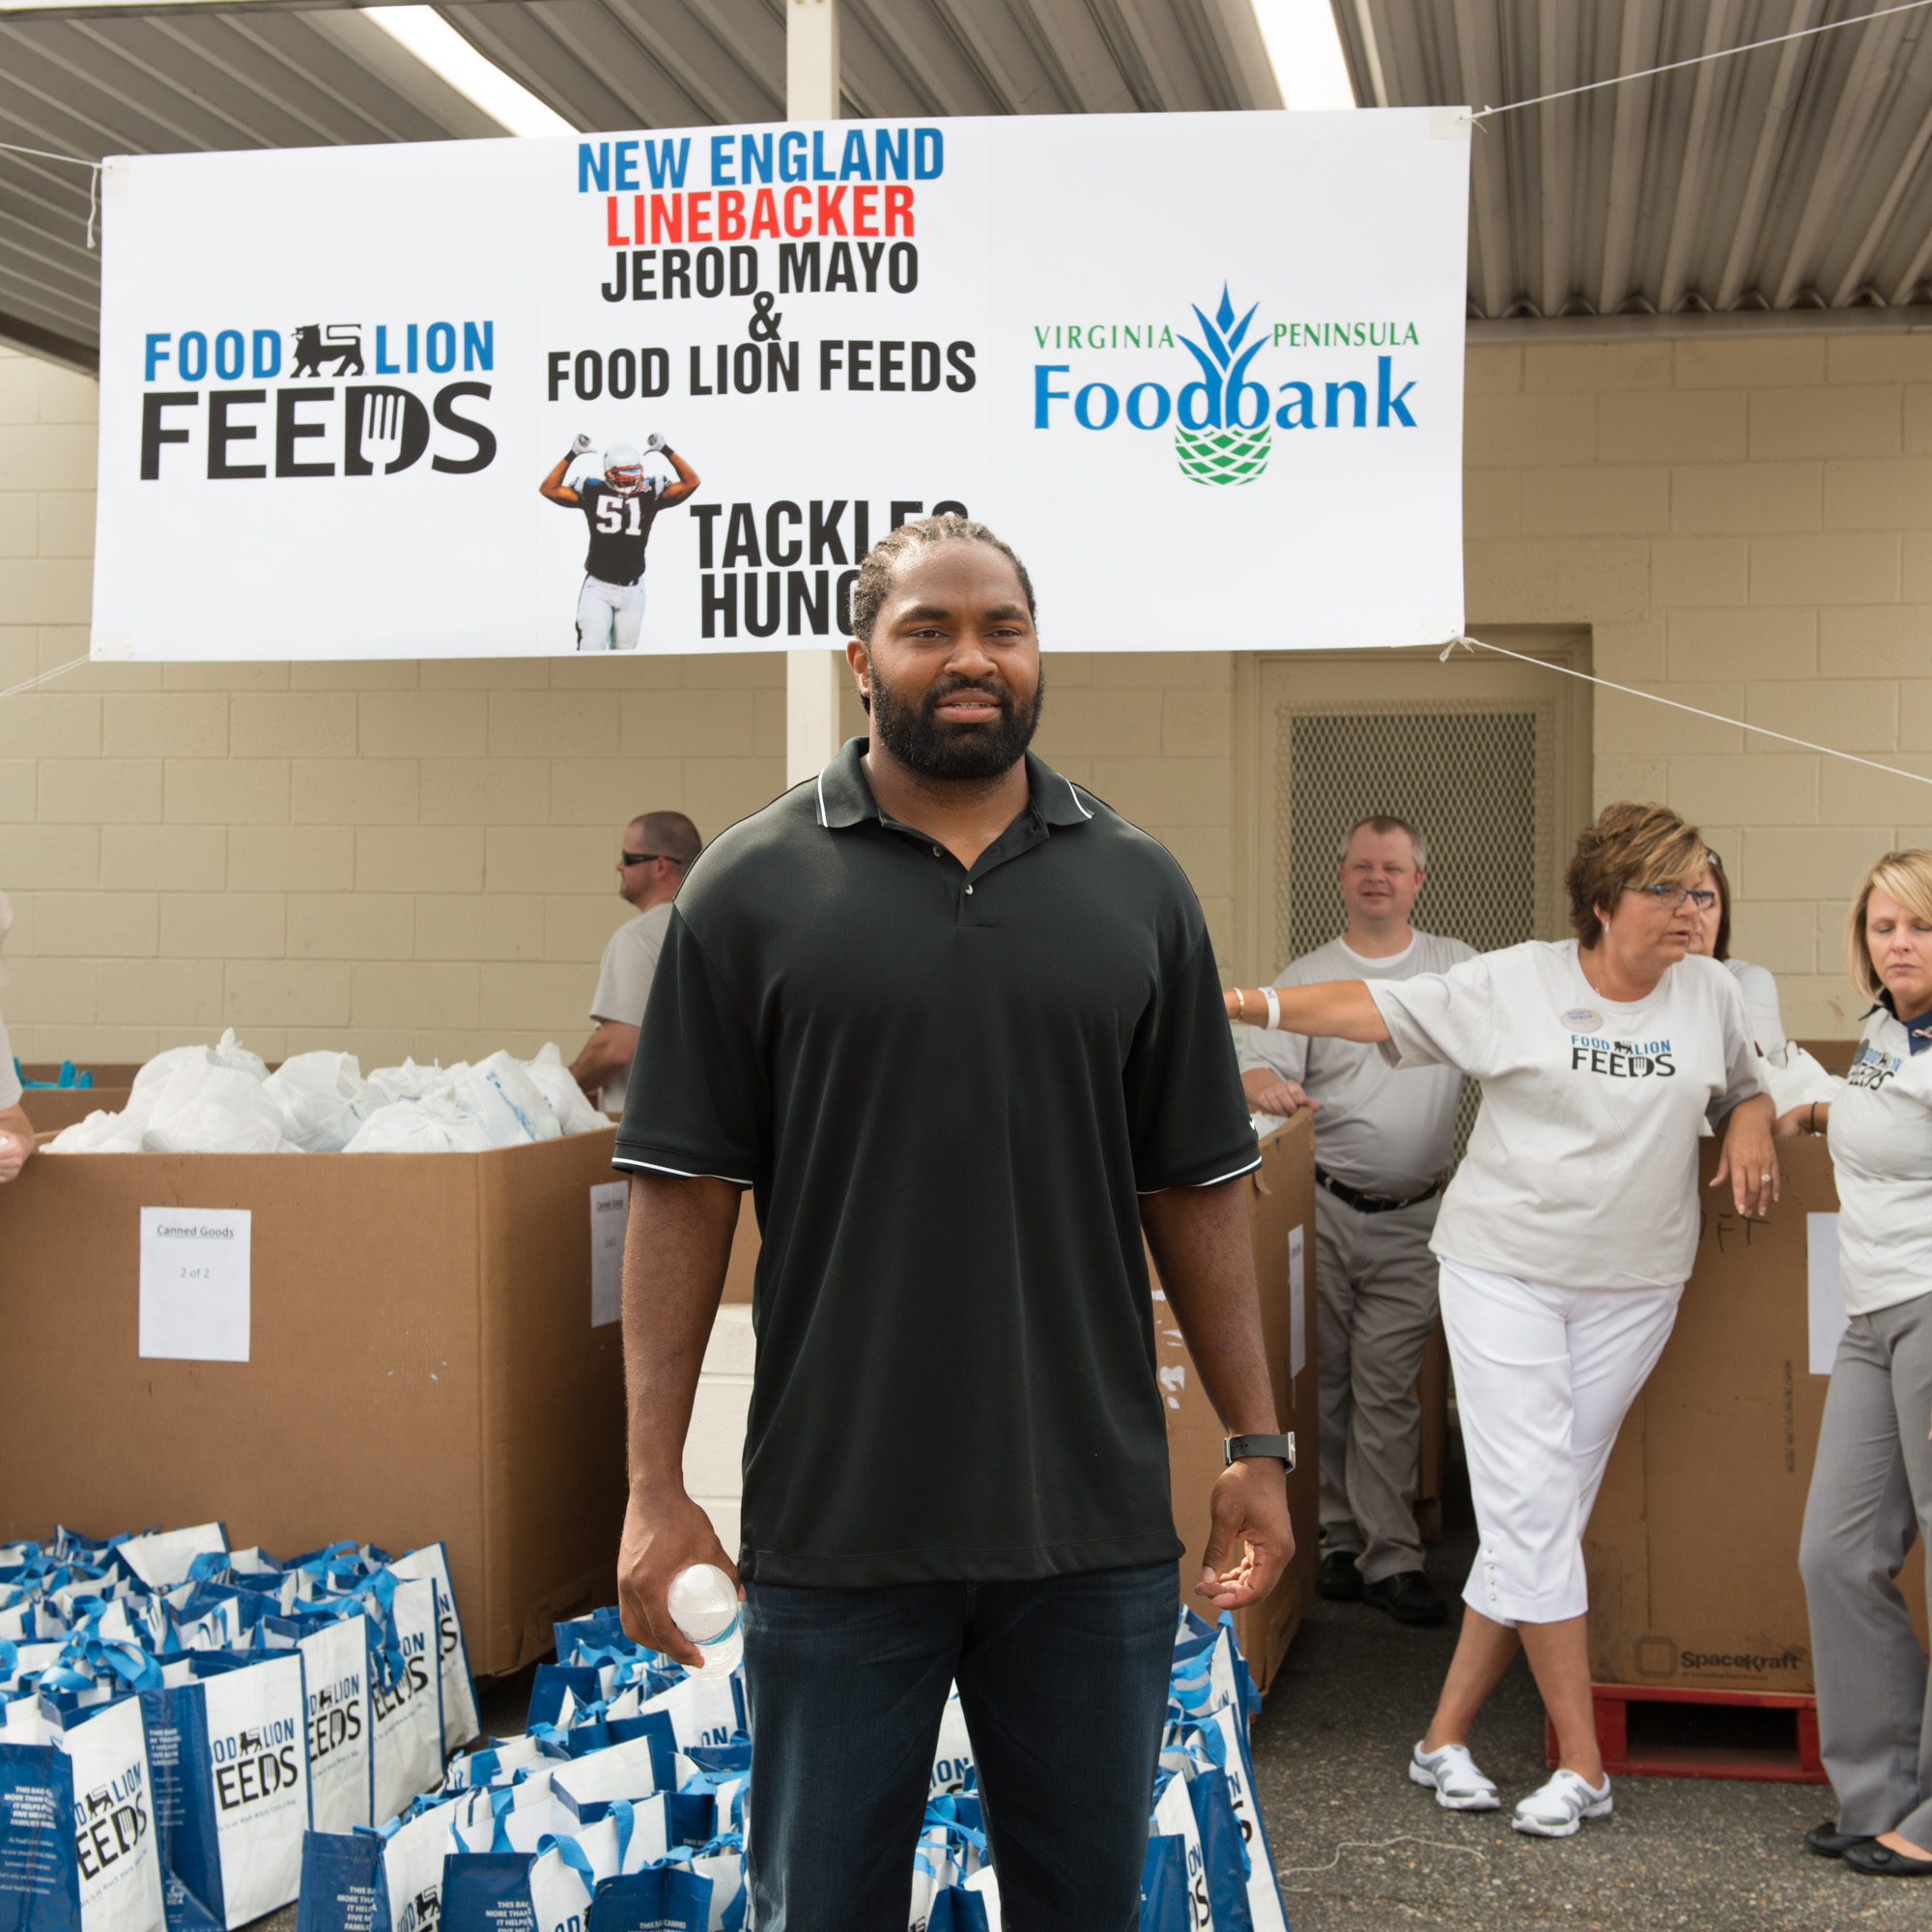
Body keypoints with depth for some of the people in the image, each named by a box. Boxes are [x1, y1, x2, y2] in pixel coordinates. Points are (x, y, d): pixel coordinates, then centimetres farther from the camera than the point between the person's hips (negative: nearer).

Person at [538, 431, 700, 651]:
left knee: (623, 653, 10)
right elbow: (549, 489, -2)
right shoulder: (593, 492, 0)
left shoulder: (649, 493, 2)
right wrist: (572, 456, -8)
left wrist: (666, 451, -9)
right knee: (590, 651, -13)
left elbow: (690, 482, -4)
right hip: (598, 588, -2)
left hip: (632, 591, 2)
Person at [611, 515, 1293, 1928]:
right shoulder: (751, 889, -1)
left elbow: (1199, 1188, 8)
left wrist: (1258, 1445, 4)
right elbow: (683, 1194, -2)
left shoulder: (1140, 889, 6)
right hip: (835, 1529, -2)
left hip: (1094, 1527, 2)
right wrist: (656, 1485, -6)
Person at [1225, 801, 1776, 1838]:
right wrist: (1239, 1002, -13)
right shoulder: (1517, 983, -4)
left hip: (1631, 1289, 3)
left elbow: (1745, 1088, 23)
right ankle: (1582, 1762, 2)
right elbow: (1376, 1008, -5)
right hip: (1504, 1272, -3)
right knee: (1532, 1509, -7)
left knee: (1540, 1517, 3)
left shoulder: (1710, 993, 7)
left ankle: (1446, 1735, 13)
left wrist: (1751, 1127, -1)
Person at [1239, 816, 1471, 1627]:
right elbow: (1259, 1064, -5)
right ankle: (1333, 1540, 14)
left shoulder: (1458, 967, 11)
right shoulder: (1306, 976, 6)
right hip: (1321, 1207, 0)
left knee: (1387, 1386, -2)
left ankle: (1391, 1559, 3)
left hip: (1411, 1219, 0)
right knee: (1320, 1380, 3)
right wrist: (1269, 1085, -28)